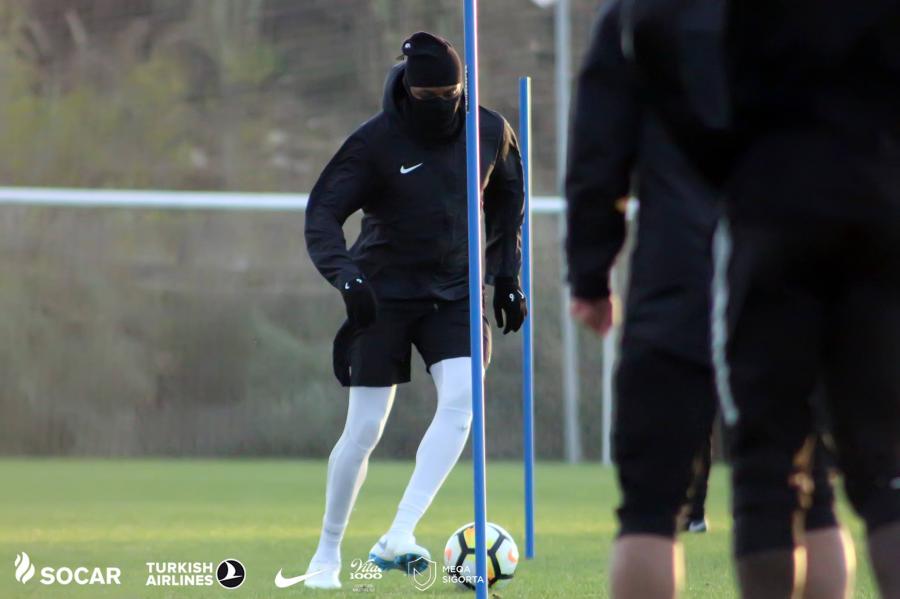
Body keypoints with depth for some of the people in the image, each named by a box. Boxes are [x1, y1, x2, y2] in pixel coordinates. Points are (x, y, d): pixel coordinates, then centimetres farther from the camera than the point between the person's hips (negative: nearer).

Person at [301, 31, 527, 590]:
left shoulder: (490, 132, -2)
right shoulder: (375, 141, -13)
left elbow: (507, 201, 15)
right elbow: (323, 212, -15)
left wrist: (507, 277, 13)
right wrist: (346, 276, -31)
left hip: (453, 292, 3)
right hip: (383, 293, -3)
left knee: (461, 400, -22)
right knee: (364, 430, -3)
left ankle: (399, 536, -25)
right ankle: (328, 553, 16)